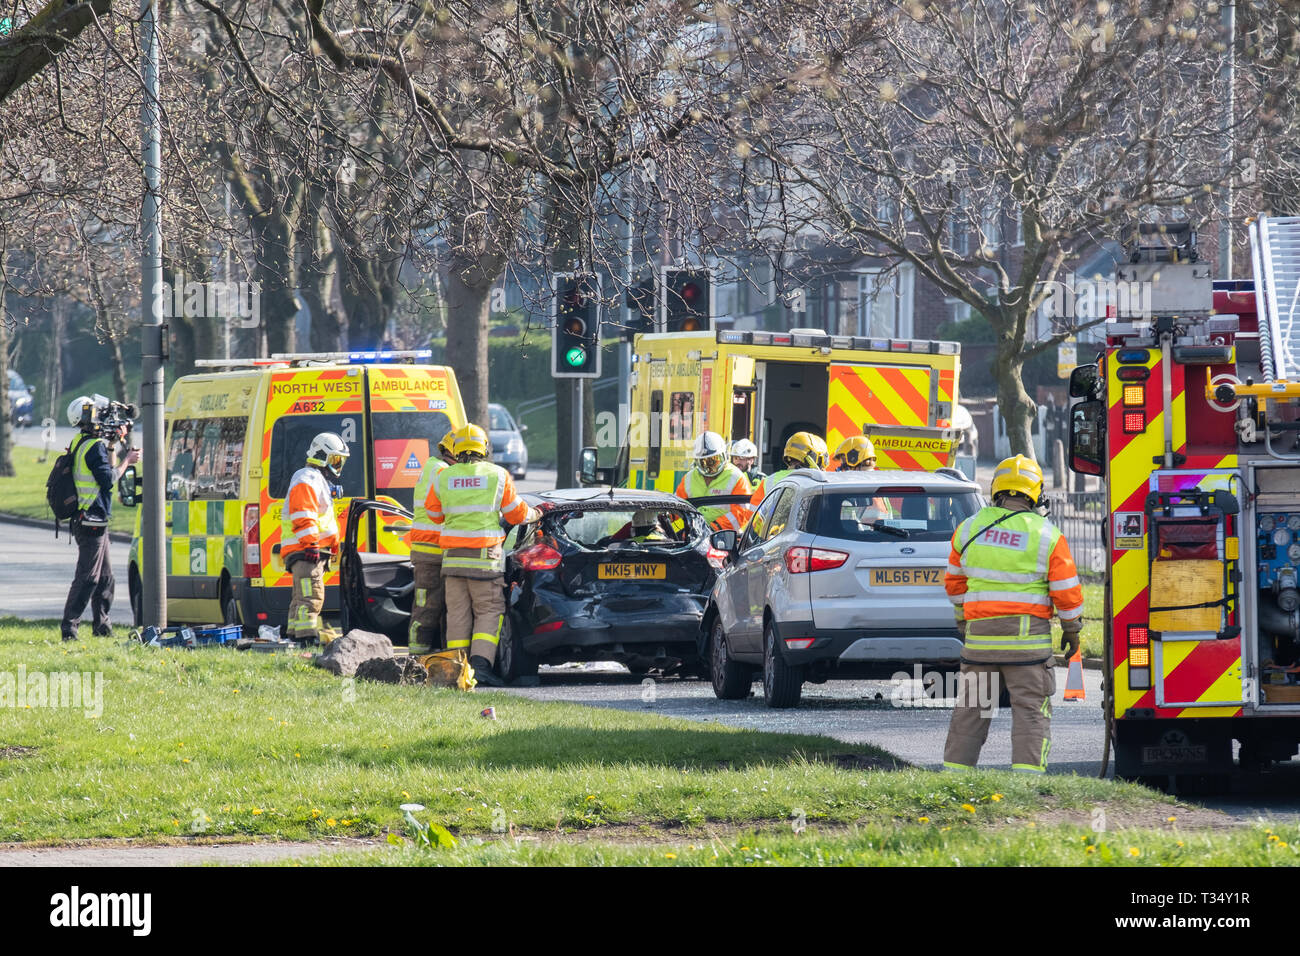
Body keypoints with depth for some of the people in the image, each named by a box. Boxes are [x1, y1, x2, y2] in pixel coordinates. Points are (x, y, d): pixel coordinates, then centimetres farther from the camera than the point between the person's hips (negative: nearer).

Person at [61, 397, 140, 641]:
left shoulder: (80, 444, 14)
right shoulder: (95, 446, -16)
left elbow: (106, 472, 21)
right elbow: (108, 479, -18)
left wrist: (112, 445, 11)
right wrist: (127, 461, -6)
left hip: (90, 521, 10)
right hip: (92, 522, -10)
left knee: (106, 578, 15)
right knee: (87, 577, -9)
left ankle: (102, 627, 20)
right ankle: (69, 627, -10)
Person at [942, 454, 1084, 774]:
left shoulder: (970, 528, 5)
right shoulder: (1047, 535, -5)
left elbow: (955, 581, 16)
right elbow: (1067, 591, -3)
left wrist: (963, 616, 31)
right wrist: (1071, 629, 12)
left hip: (981, 629, 3)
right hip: (1028, 638, -3)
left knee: (970, 709, 12)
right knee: (1031, 711, -1)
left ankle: (955, 773, 13)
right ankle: (1026, 774, -10)